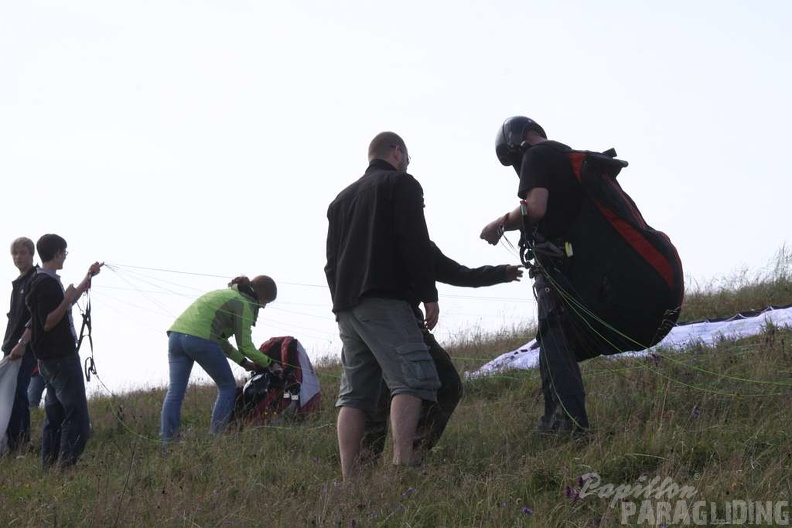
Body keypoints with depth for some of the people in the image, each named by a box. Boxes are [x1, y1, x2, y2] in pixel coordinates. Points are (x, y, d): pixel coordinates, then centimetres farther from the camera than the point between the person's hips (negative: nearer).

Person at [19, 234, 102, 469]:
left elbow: (69, 301, 32)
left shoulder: (47, 281, 14)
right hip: (61, 358, -11)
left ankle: (49, 467, 15)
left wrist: (88, 278, 36)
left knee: (55, 414, 13)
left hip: (52, 358, 11)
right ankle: (65, 465, -15)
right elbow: (47, 323, -20)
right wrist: (67, 301, -24)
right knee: (77, 416, -11)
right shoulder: (46, 284, -16)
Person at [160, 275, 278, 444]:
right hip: (200, 339, -8)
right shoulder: (244, 305, 4)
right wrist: (267, 362, 20)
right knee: (227, 387, 7)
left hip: (175, 333, 8)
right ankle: (215, 437, 1)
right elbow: (245, 346, 4)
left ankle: (166, 441, -2)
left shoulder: (225, 294, 30)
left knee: (174, 391, 5)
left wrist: (244, 362, 31)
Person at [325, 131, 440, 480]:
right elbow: (415, 243, -8)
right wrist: (428, 294, -7)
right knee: (412, 378, -14)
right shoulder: (401, 184, 4)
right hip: (385, 300, -8)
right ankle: (402, 464, -29)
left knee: (354, 393, 5)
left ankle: (350, 479, -3)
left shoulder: (342, 198, 27)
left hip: (345, 305, 8)